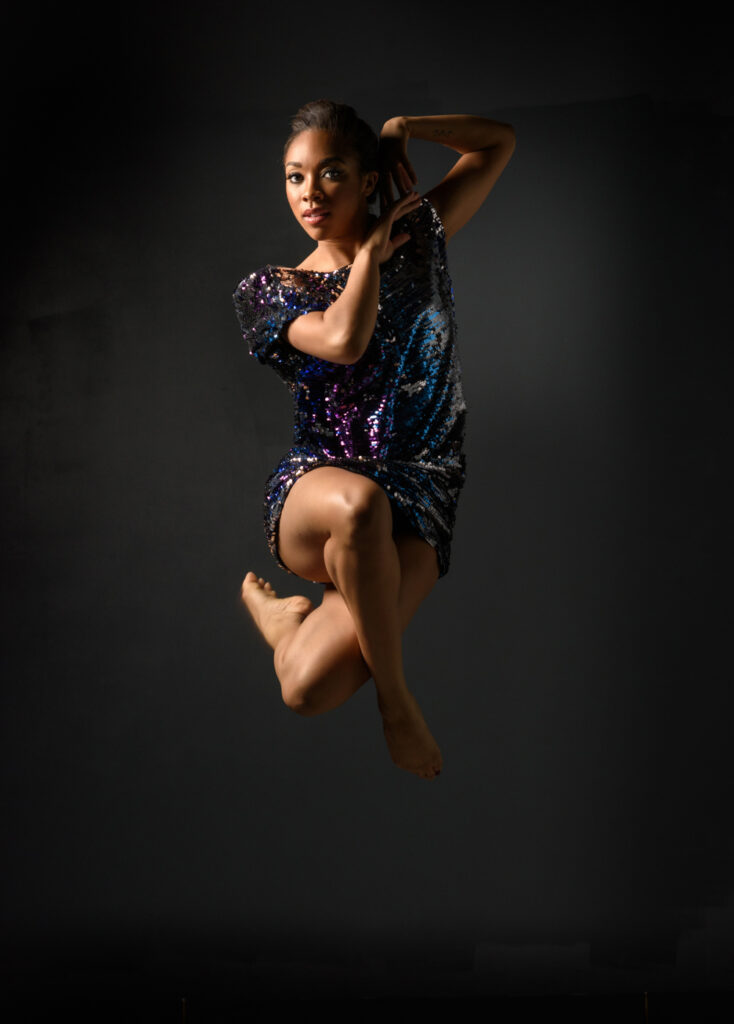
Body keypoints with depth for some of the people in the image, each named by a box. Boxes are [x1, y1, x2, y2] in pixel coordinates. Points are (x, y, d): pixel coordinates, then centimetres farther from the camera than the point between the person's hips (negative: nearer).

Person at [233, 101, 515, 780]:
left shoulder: (418, 239, 12)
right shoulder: (272, 291, 6)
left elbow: (499, 141, 17)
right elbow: (344, 340, -16)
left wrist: (400, 129, 8)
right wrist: (371, 251, -2)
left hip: (419, 502, 1)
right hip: (315, 487, 0)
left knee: (313, 687, -27)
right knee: (360, 502, -44)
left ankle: (280, 612, 13)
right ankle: (394, 696, -18)